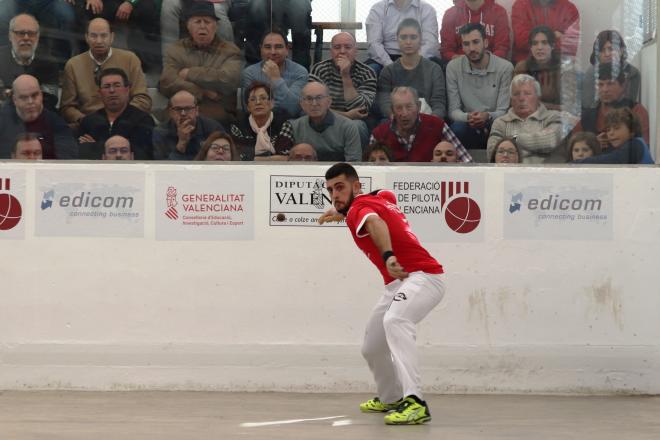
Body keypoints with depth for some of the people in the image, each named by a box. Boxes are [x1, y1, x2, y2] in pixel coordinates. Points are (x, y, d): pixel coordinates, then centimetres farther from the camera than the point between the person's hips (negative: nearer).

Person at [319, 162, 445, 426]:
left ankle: (415, 403, -49)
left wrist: (388, 256, -57)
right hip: (398, 283, 10)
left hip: (422, 276, -10)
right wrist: (343, 212, 40)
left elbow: (375, 222, -38)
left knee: (394, 321, -38)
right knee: (371, 348, 20)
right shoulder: (381, 196, 13)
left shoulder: (359, 208, -13)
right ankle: (391, 399, 45)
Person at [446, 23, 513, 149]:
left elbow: (503, 111, -5)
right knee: (456, 129, -34)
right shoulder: (453, 67, 0)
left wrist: (488, 116, -29)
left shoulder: (505, 67, -4)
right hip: (468, 125, 1)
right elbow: (454, 110, -1)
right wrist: (468, 117, -25)